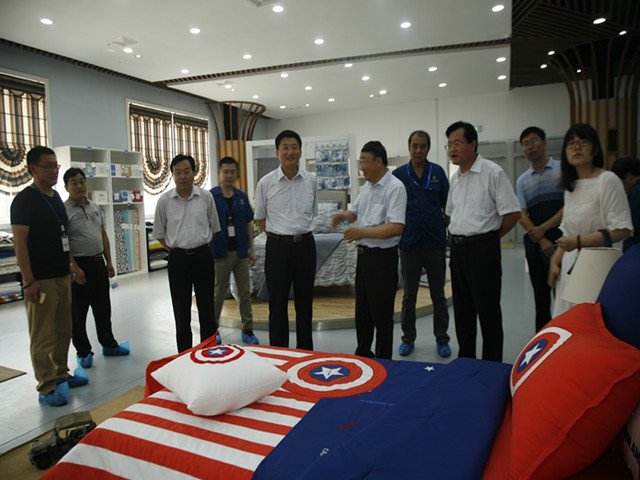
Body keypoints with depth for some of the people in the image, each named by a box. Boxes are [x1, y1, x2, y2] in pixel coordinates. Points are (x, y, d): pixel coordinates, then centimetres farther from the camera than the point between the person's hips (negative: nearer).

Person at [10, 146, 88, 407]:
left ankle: (61, 375, 29)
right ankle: (47, 387, 8)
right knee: (43, 336, -1)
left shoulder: (56, 197, 14)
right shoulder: (24, 200, -10)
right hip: (40, 280, -8)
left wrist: (73, 265, 21)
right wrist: (29, 281, -19)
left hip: (62, 277, 8)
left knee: (63, 331, 15)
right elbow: (20, 242, -15)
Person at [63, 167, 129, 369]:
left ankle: (108, 344, 28)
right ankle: (83, 352, 17)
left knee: (103, 307, 15)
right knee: (78, 311, 5)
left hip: (98, 262, 7)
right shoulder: (63, 210, -10)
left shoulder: (95, 207, 12)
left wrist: (109, 261, 13)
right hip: (78, 264, -6)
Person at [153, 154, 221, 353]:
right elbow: (159, 233, 9)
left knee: (206, 308, 9)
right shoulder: (165, 200, 0)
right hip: (178, 259, 0)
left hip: (203, 256, 1)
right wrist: (177, 250, 3)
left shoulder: (206, 197, 1)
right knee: (181, 311, 6)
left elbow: (214, 227, 12)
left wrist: (201, 247, 7)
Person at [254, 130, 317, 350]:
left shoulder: (311, 180, 3)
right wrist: (278, 236, 10)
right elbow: (260, 217, 8)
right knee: (278, 303, 6)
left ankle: (305, 351, 27)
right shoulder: (266, 183, -3)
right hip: (278, 246, -2)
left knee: (305, 301, 12)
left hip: (305, 244, 2)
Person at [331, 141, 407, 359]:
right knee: (362, 310, 17)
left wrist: (364, 232, -29)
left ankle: (383, 363, 16)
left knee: (381, 314, 2)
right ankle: (362, 355, 32)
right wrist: (344, 216, 4)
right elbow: (355, 211, 27)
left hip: (383, 257, -8)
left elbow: (396, 227, -24)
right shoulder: (366, 187, 14)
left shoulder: (395, 188, -14)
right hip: (364, 255, 9)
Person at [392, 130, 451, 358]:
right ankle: (408, 338, 24)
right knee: (409, 295, 10)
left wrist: (451, 233, 3)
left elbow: (447, 205, 9)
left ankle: (442, 339, 24)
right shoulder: (399, 174, 2)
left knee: (438, 294, 10)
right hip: (409, 243, 0)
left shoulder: (438, 172, 5)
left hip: (435, 242, 1)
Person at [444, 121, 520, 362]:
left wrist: (488, 237, -3)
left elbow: (512, 213, -12)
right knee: (462, 308, 14)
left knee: (487, 309, 1)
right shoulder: (456, 178, 13)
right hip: (457, 248, 7)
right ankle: (465, 359, 28)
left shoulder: (493, 173, -10)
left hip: (482, 248, -7)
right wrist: (455, 238, 13)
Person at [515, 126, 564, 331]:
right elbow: (522, 215, 3)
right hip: (535, 244, 3)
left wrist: (543, 228, -10)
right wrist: (541, 240, -10)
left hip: (562, 239, -3)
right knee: (541, 296, 10)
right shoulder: (522, 180, 11)